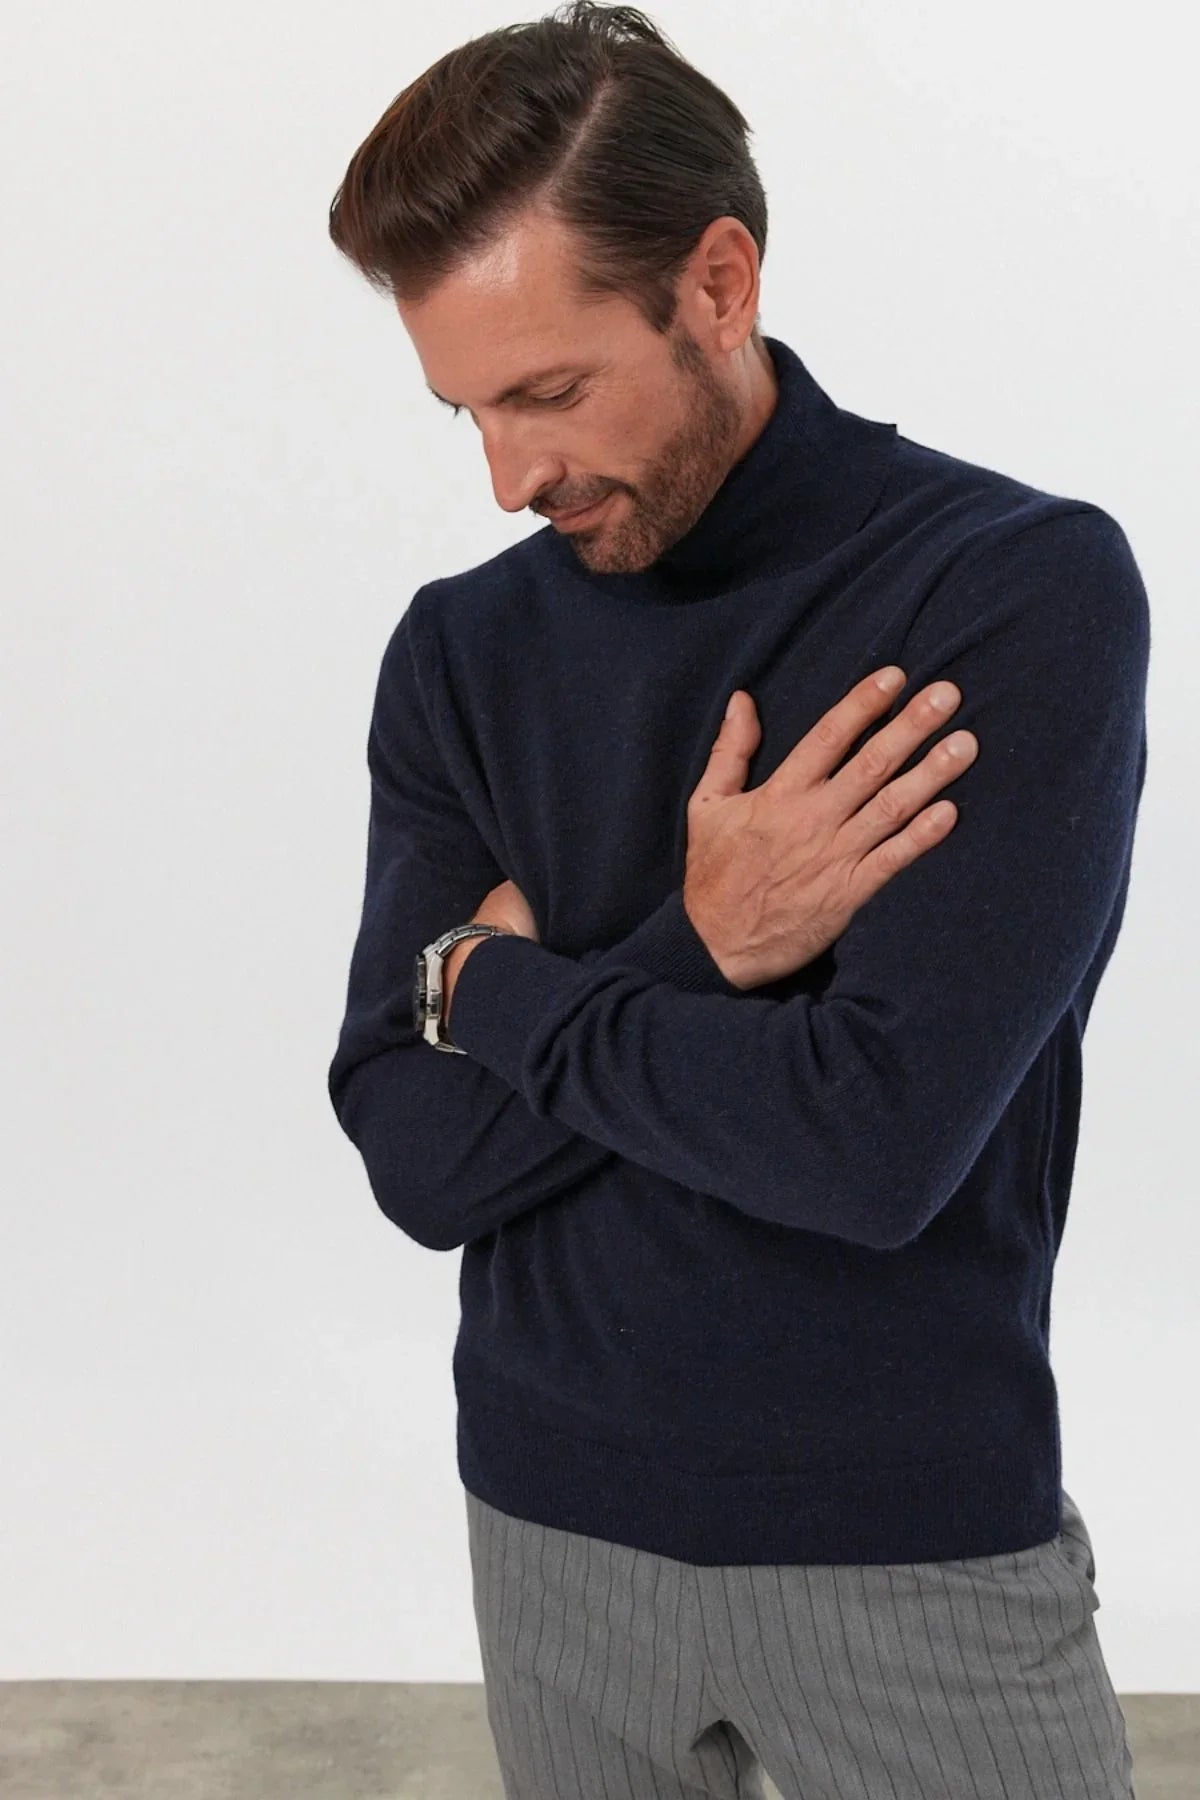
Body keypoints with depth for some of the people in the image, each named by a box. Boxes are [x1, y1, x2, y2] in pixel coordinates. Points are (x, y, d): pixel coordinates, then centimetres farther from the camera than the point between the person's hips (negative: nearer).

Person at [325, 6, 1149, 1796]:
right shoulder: (461, 653, -2)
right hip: (551, 1517, 4)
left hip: (916, 1541, -3)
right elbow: (420, 1164, -7)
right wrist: (696, 951, -20)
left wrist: (500, 984, -12)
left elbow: (879, 1143, -24)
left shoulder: (1026, 588, -15)